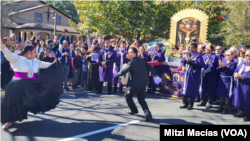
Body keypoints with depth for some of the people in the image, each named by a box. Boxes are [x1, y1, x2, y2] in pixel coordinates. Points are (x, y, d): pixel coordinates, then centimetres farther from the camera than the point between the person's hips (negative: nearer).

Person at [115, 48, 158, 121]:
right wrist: (154, 74, 27)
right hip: (143, 83, 7)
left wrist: (117, 74, 3)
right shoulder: (142, 60, 5)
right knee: (141, 99, 15)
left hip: (135, 84, -7)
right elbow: (149, 66, 14)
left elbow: (124, 71, -15)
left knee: (128, 96, 18)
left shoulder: (131, 63, -17)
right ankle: (147, 113, -4)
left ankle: (134, 110, 30)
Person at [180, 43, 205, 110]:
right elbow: (182, 61, 16)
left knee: (192, 90, -1)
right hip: (187, 74, 6)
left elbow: (200, 63, -20)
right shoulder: (188, 54, 13)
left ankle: (190, 105, 10)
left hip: (194, 75, -6)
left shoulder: (198, 55, -5)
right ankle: (185, 103, 18)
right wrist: (183, 66, -6)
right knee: (185, 89, 7)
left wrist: (189, 61, -21)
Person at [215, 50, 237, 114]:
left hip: (228, 80, -5)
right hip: (221, 79, 5)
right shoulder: (223, 61, 11)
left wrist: (224, 66, -24)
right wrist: (220, 66, -13)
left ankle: (225, 108, 7)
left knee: (227, 95, -2)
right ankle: (221, 107, 23)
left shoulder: (234, 63, -4)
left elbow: (231, 71, -17)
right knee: (221, 94, 11)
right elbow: (218, 69, 7)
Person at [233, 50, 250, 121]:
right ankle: (243, 112, 26)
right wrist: (235, 74, -7)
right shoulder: (242, 63, 18)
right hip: (239, 84, 8)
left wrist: (241, 76, -21)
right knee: (240, 98, 13)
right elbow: (236, 70, 14)